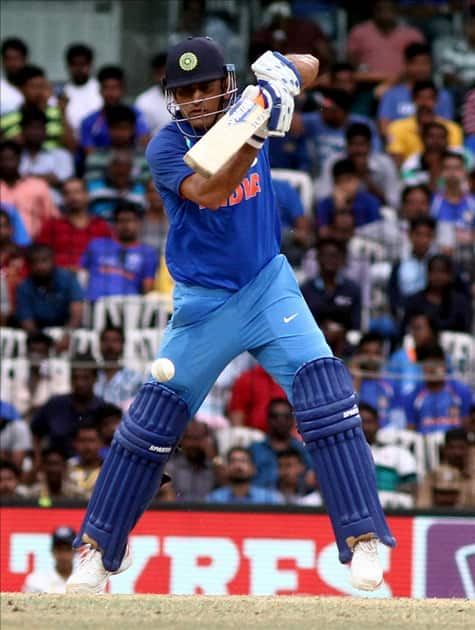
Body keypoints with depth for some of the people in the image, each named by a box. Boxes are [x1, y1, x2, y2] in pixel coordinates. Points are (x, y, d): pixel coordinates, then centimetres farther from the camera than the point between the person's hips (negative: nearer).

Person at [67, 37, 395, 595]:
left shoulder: (245, 109, -4)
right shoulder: (166, 147, -13)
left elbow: (309, 67, 3)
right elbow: (207, 192, -30)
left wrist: (280, 69, -20)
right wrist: (256, 137, -43)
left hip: (268, 284, 1)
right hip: (203, 302, -1)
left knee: (325, 393, -18)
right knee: (152, 419, 2)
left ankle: (361, 538, -17)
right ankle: (98, 547, 16)